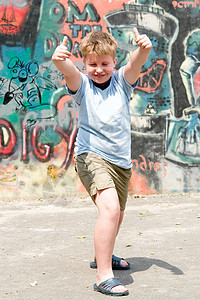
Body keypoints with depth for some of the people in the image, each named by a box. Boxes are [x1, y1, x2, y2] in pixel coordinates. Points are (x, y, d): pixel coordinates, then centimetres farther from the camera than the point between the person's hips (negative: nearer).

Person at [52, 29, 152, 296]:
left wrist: (144, 49, -42)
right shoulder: (82, 84, -5)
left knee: (117, 215, 22)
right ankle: (104, 277, -24)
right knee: (110, 208, -27)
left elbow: (136, 63, -19)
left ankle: (102, 256, 48)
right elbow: (69, 71, -28)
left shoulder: (122, 81, 1)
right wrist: (59, 59, -51)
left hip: (121, 160, 5)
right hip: (92, 156, -5)